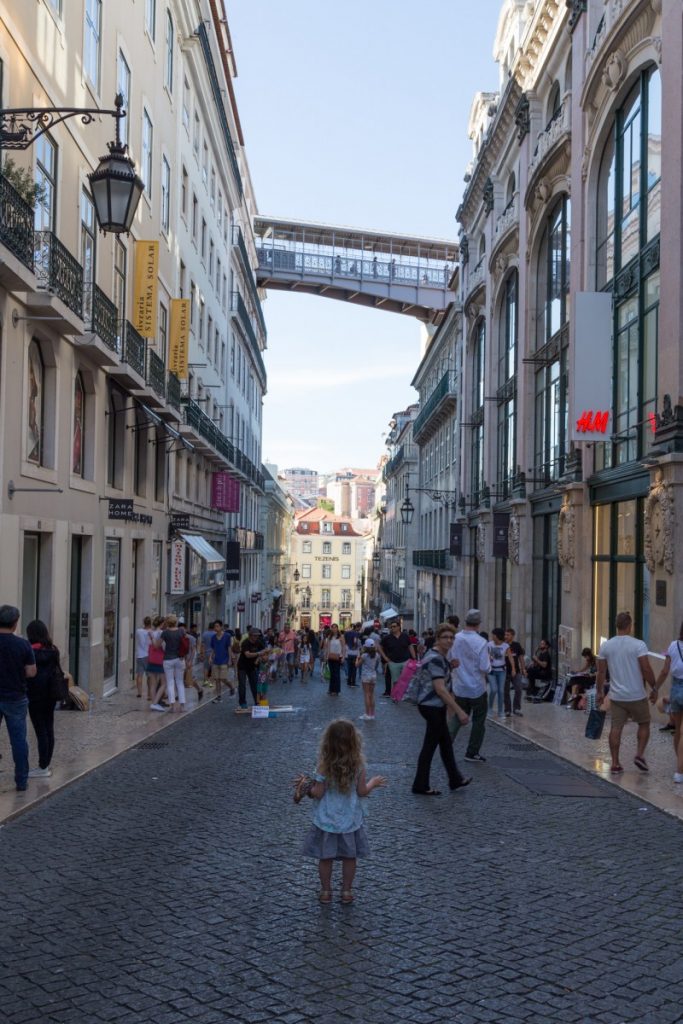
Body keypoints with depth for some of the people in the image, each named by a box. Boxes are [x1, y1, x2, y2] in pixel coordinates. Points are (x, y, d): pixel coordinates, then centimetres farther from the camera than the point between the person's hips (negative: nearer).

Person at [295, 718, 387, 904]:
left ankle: (326, 891, 24)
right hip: (350, 820, 2)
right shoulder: (358, 764, -13)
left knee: (325, 858, 14)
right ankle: (347, 891, 26)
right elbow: (362, 791, -7)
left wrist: (305, 785, 3)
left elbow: (318, 793, -15)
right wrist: (373, 783, 12)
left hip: (326, 821, -1)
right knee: (349, 857, 17)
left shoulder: (324, 765, -19)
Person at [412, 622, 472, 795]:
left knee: (446, 743, 18)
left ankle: (455, 779, 29)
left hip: (436, 707, 10)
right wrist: (459, 711, -27)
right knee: (430, 745, -1)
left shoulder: (439, 656, 11)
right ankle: (420, 786, 8)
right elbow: (440, 689, -27)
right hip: (433, 708, -10)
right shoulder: (435, 659, -22)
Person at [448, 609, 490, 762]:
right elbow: (485, 668, -19)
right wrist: (488, 662, 1)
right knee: (479, 721, 11)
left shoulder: (455, 639, -4)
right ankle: (472, 753, 16)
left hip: (459, 688, 4)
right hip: (477, 689, -4)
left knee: (456, 718, 15)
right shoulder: (481, 642, -19)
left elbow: (449, 660, 8)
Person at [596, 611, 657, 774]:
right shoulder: (638, 645, -11)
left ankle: (615, 764, 7)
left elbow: (601, 672, 4)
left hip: (616, 696, 3)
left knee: (616, 728, 6)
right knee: (644, 724, 16)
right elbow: (646, 670, -14)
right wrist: (654, 688, -2)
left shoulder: (605, 646, 1)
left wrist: (599, 692, 13)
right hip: (637, 695, -3)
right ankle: (640, 755, 3)